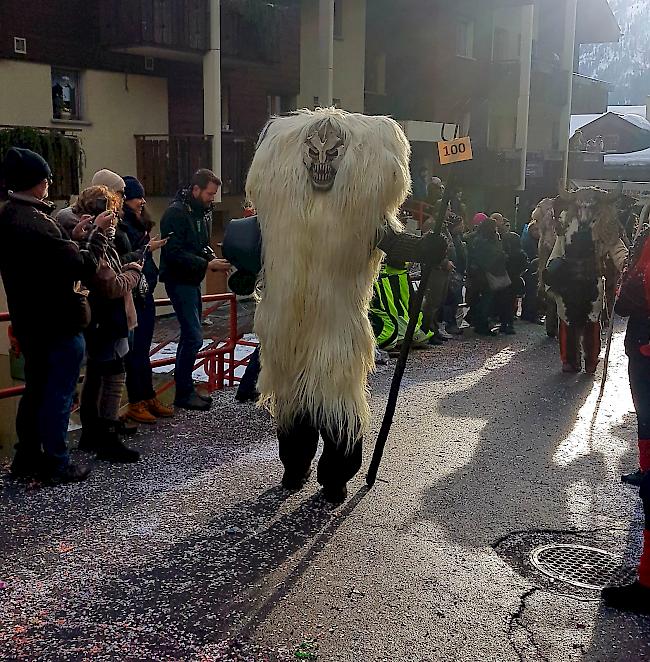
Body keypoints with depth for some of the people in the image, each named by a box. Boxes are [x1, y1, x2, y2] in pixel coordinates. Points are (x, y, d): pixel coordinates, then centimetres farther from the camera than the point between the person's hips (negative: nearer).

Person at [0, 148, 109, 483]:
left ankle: (27, 458, 31)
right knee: (58, 395, 3)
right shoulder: (34, 222, -24)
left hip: (29, 322, 9)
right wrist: (97, 232, -10)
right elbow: (84, 266, -23)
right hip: (59, 325, -9)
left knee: (35, 391, 20)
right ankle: (57, 464, 15)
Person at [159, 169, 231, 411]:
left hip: (193, 280, 9)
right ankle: (183, 393, 0)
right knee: (193, 336, -10)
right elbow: (174, 253, -23)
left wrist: (214, 258, 1)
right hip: (179, 280, -9)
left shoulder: (203, 212, 11)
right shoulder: (176, 212, -17)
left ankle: (186, 388, 23)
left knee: (191, 335, 13)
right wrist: (207, 264, -24)